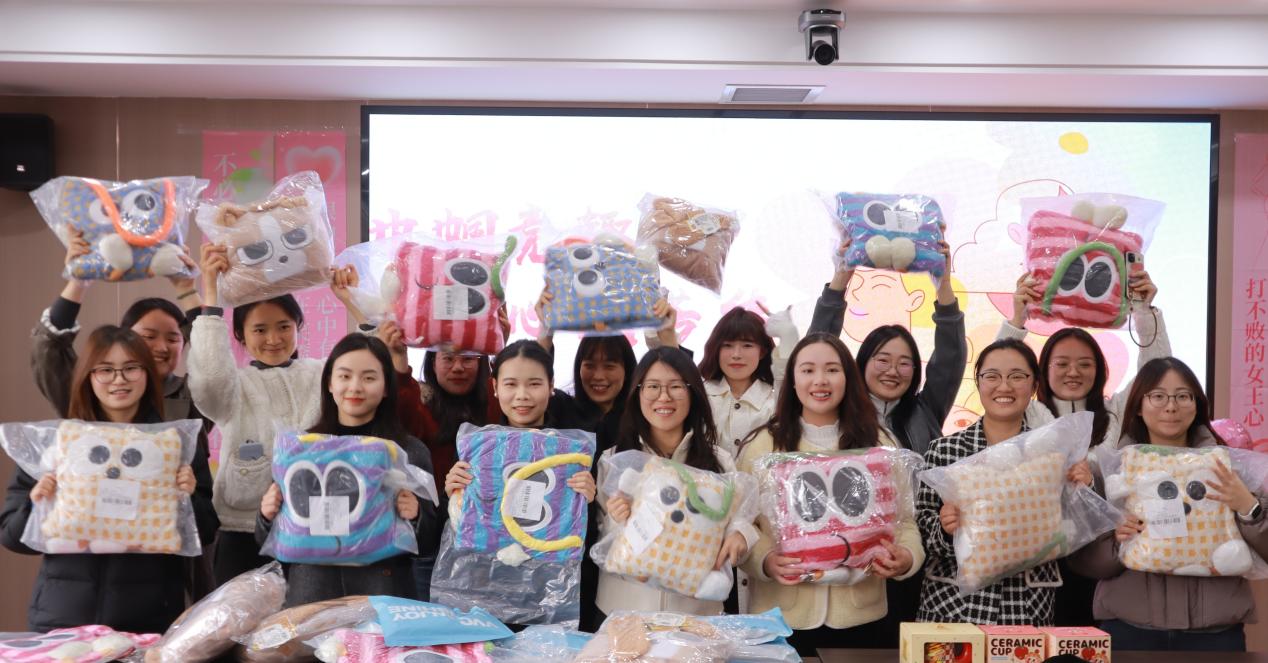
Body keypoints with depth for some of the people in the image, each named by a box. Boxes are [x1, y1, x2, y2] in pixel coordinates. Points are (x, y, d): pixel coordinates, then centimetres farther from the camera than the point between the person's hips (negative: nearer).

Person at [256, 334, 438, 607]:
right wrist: (268, 516, -9)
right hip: (308, 597, 1)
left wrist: (414, 518, -16)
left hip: (384, 598, -1)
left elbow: (430, 546, 2)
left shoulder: (411, 451, -1)